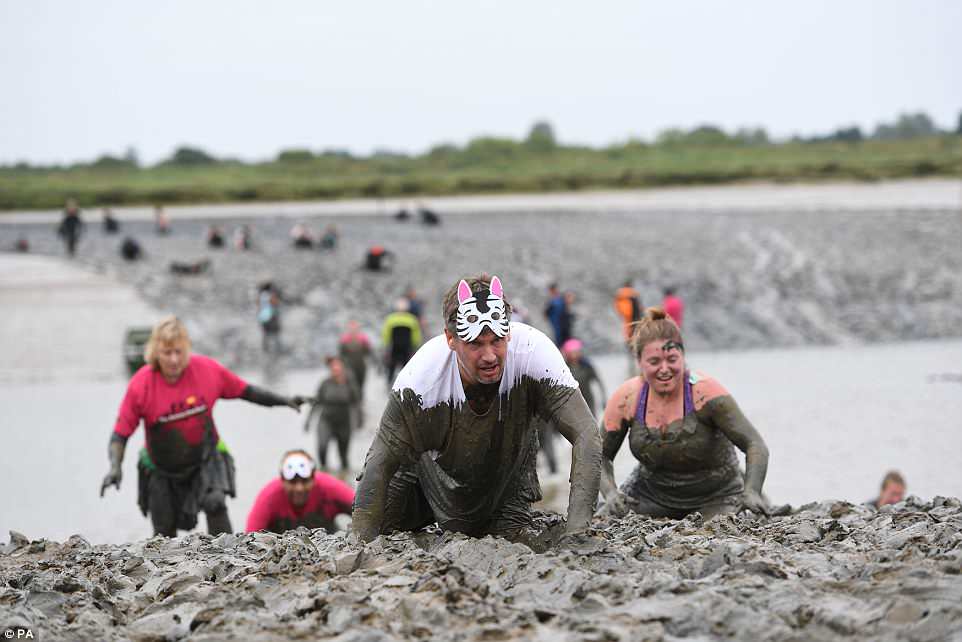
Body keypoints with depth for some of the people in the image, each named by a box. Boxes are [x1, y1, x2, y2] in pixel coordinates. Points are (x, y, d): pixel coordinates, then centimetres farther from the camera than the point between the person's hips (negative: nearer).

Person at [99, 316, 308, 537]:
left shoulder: (208, 369, -15)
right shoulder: (140, 385, -20)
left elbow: (244, 391, 1)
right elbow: (121, 433, -15)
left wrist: (284, 401, -3)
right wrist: (115, 467, -30)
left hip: (206, 460, 0)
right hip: (162, 469, 0)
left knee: (215, 503, -28)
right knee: (165, 531, 11)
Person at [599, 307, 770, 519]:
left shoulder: (705, 392, -23)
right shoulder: (626, 398, -13)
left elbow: (755, 445, -24)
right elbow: (601, 455, -1)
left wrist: (751, 492, -40)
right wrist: (611, 494, -21)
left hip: (714, 496, -3)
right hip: (650, 492, 3)